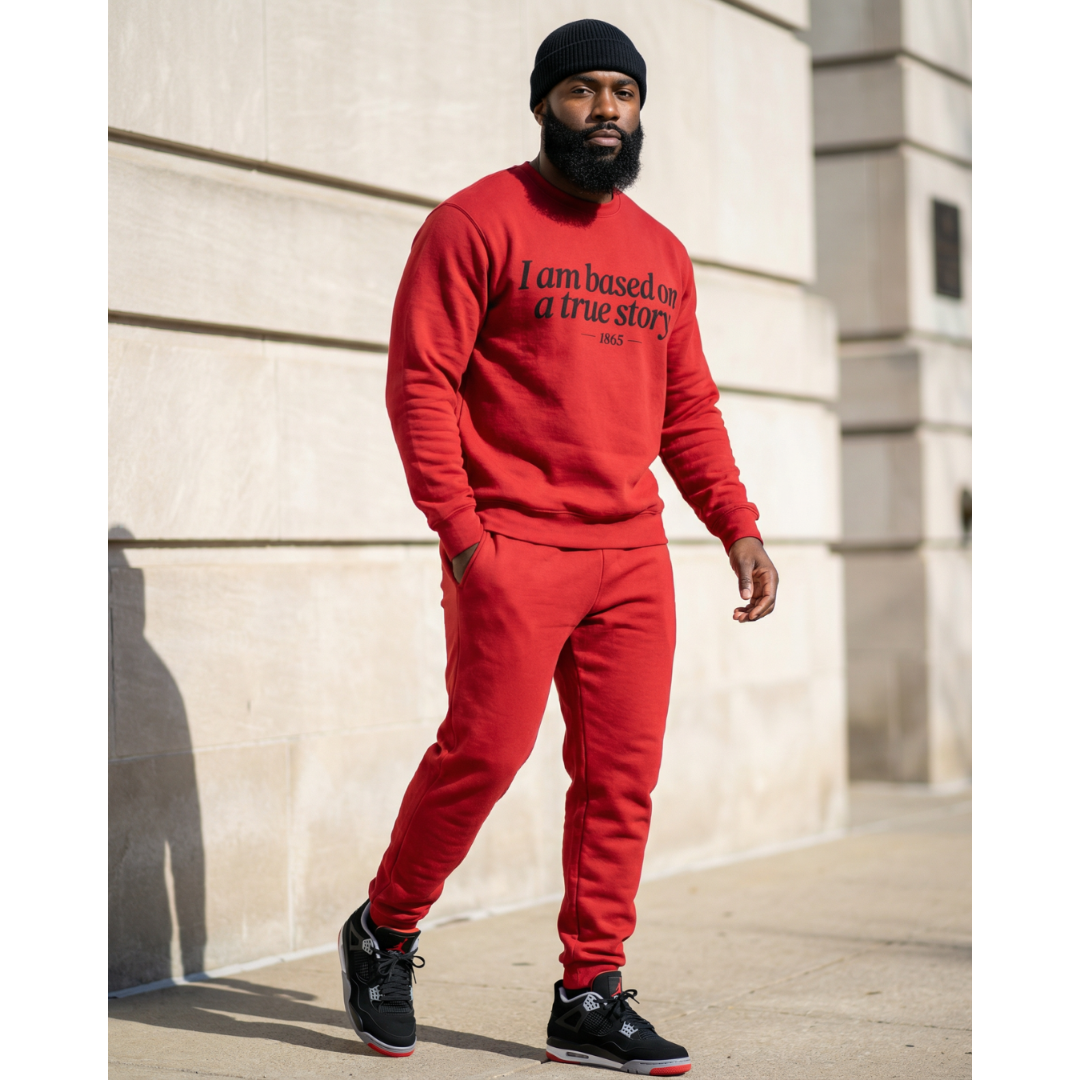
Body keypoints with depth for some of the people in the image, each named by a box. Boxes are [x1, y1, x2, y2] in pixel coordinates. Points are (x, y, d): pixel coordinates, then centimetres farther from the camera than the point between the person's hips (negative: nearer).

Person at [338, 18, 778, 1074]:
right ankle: (383, 934, 16)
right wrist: (461, 528, -15)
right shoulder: (477, 222, -2)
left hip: (632, 553, 6)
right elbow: (421, 381, -7)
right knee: (485, 750, -8)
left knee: (623, 772, 3)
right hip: (513, 549, -6)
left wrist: (738, 527, 10)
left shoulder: (661, 253, 17)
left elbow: (687, 406, 21)